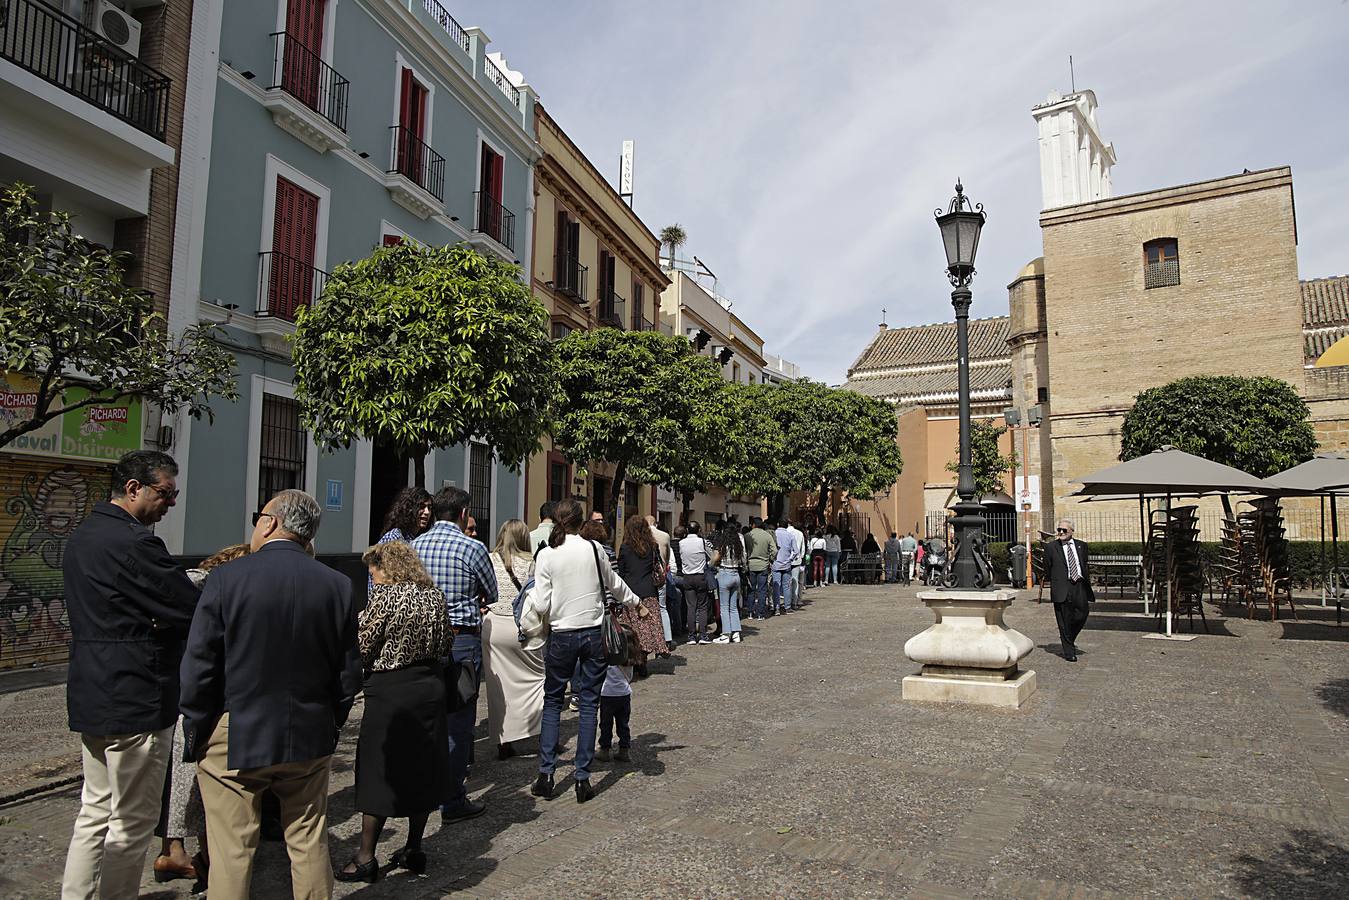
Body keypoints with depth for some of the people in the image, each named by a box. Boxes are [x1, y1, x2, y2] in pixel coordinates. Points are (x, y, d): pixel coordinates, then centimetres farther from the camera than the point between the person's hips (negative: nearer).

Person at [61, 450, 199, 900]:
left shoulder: (82, 536, 11)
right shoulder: (135, 542, -21)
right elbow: (192, 610, -20)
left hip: (90, 698, 10)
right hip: (135, 701, -10)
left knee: (95, 811, 20)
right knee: (133, 822, 4)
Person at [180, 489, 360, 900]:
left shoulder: (226, 578, -12)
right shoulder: (338, 585, -4)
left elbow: (198, 668, -9)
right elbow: (349, 672, 1)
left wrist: (195, 735, 3)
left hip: (234, 741, -2)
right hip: (309, 740, 3)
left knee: (231, 853, 9)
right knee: (309, 845, 15)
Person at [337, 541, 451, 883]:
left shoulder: (384, 595, -13)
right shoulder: (433, 594, 5)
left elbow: (361, 649, -12)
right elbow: (445, 645, 10)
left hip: (390, 691, -6)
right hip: (430, 686, 6)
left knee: (378, 772, 5)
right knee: (422, 768, 14)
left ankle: (366, 858, 13)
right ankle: (413, 851, 25)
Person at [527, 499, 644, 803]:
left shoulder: (547, 555, -8)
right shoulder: (593, 549, -3)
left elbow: (541, 605, -8)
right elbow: (614, 584, 12)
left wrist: (531, 596, 14)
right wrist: (636, 602, 30)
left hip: (561, 636, -1)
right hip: (593, 633, 1)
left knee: (552, 702, 13)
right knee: (589, 704, 7)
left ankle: (546, 775, 12)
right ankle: (583, 779, 10)